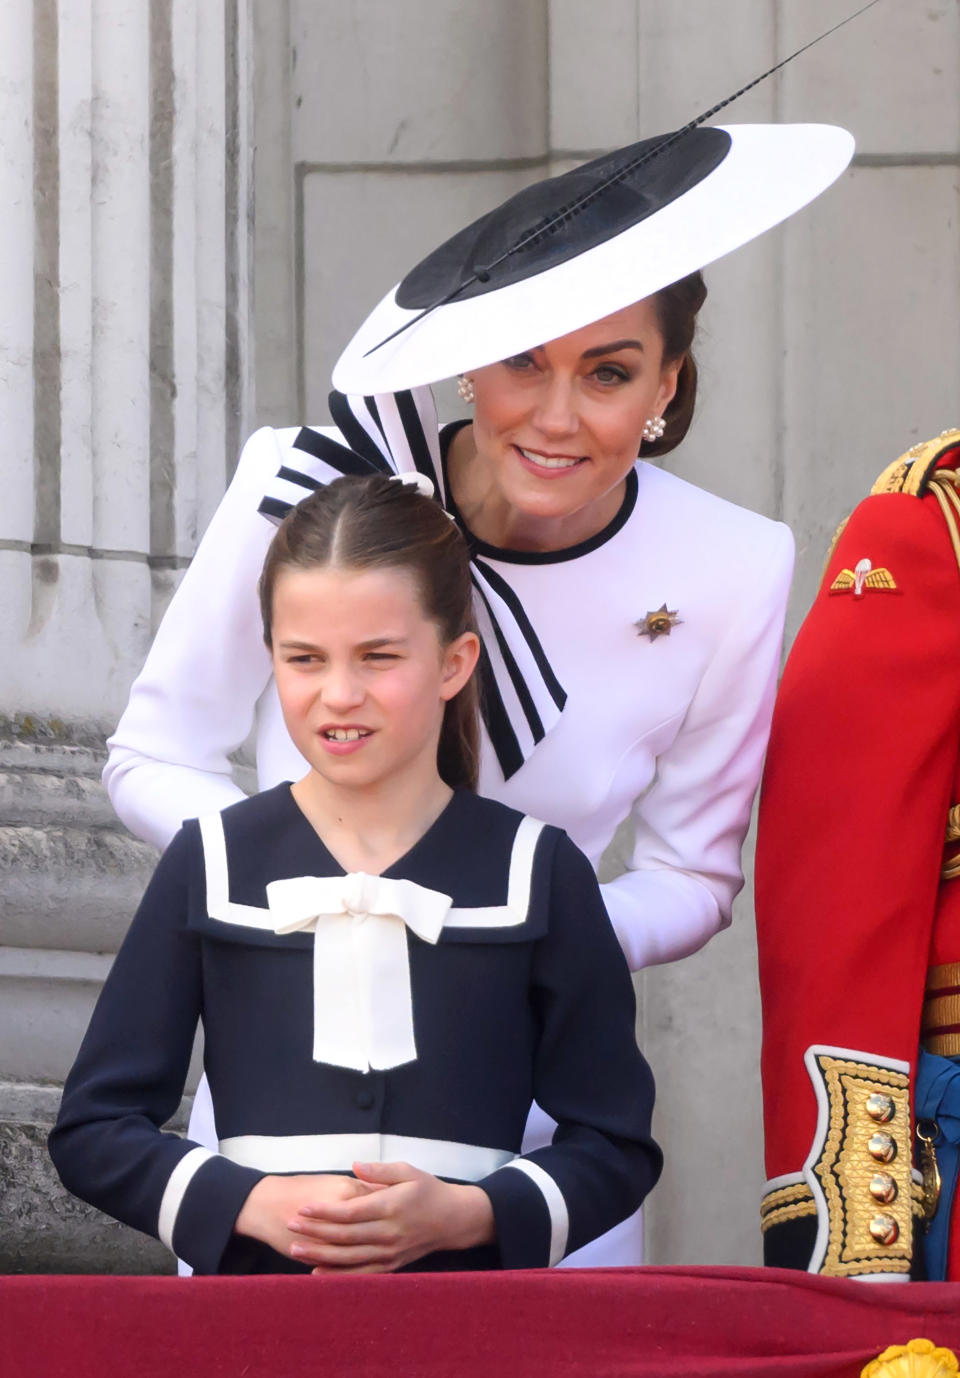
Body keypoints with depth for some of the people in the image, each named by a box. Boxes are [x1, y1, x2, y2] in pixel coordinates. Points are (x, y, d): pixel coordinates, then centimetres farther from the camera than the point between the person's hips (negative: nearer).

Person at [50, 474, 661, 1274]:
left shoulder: (537, 873, 10)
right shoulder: (212, 866, 11)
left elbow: (615, 1146, 10)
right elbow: (94, 1129, 10)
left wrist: (465, 1214, -7)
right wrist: (256, 1205, -5)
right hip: (252, 1295, 1)